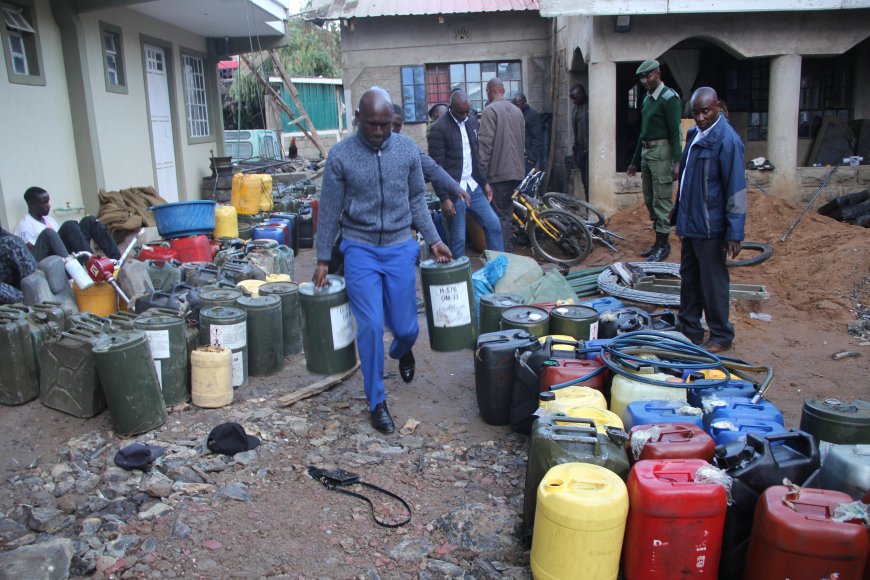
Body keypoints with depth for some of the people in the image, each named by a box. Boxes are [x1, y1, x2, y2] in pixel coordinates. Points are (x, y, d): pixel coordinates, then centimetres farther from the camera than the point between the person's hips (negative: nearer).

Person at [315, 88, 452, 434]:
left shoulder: (408, 149, 0)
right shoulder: (340, 156, -7)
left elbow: (416, 200, 10)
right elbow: (329, 210, -1)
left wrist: (433, 240, 5)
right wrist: (323, 260, 1)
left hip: (400, 248, 2)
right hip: (360, 250, -2)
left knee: (405, 326, 5)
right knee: (371, 326, -7)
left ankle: (402, 352, 45)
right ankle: (377, 402, 11)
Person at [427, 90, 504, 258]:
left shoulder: (472, 122, 9)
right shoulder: (439, 128, -12)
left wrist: (484, 182, 15)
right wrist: (444, 198, -17)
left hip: (473, 187, 7)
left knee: (494, 225, 7)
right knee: (458, 239, -1)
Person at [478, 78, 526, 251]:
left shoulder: (490, 110, -10)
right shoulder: (517, 110, 11)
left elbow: (485, 144, -14)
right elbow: (522, 141, 16)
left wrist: (481, 171, -9)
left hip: (498, 172, -7)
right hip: (516, 170, 7)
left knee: (499, 215, -4)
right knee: (507, 212, 15)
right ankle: (507, 251, 22)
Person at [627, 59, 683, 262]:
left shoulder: (669, 98, -9)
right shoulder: (647, 99, 17)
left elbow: (675, 132, -14)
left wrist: (677, 162, -21)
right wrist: (635, 161, 24)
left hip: (661, 151, -9)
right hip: (646, 151, 9)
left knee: (662, 200, -6)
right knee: (649, 200, 11)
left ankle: (663, 245, 0)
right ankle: (659, 242, 20)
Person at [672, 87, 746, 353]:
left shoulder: (727, 140, -16)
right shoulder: (695, 134, 10)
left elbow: (736, 190, -18)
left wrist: (735, 233, -19)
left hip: (710, 226, -8)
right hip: (689, 222, 9)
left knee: (713, 282, 2)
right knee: (688, 279, 17)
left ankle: (721, 337, 16)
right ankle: (689, 330, 30)